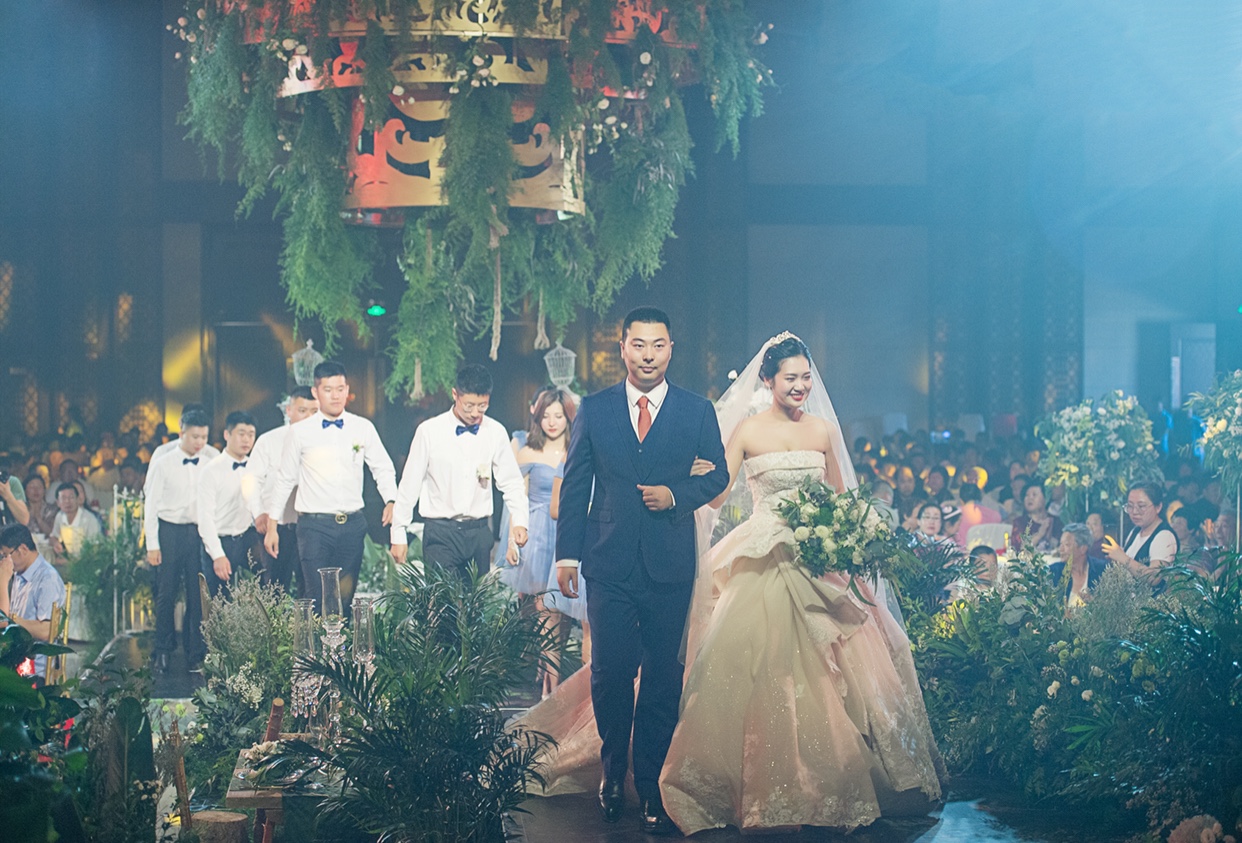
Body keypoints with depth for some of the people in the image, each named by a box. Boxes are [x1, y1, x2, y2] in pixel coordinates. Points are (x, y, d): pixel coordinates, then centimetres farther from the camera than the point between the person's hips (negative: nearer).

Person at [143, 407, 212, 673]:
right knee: (166, 594, 2)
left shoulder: (209, 466, 8)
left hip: (199, 532, 2)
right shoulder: (162, 465, 1)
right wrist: (152, 545, -5)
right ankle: (162, 651, 13)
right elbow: (151, 506, 1)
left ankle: (196, 653, 9)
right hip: (170, 531, -2)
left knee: (198, 595, 1)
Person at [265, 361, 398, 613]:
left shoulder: (363, 428, 6)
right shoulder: (300, 432, 3)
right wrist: (272, 526, 8)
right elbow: (284, 479, 9)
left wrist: (391, 502, -5)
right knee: (317, 598, -11)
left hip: (352, 524, 2)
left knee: (346, 597, 5)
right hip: (314, 525, -2)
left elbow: (383, 468, 13)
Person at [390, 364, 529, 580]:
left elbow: (511, 483, 8)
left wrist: (519, 521, -8)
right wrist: (399, 534, 3)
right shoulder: (429, 431, -3)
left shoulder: (496, 433, 3)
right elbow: (409, 485, 2)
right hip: (440, 532, -2)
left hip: (480, 532, 2)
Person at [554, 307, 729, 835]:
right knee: (610, 673, 0)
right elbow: (575, 485, 6)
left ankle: (650, 783, 12)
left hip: (669, 566, 0)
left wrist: (676, 495, -10)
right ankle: (613, 771, 22)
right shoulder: (594, 410, 5)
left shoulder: (697, 411, 6)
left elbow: (717, 475, 10)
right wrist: (567, 554, 1)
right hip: (610, 564, 0)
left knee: (662, 678, 3)